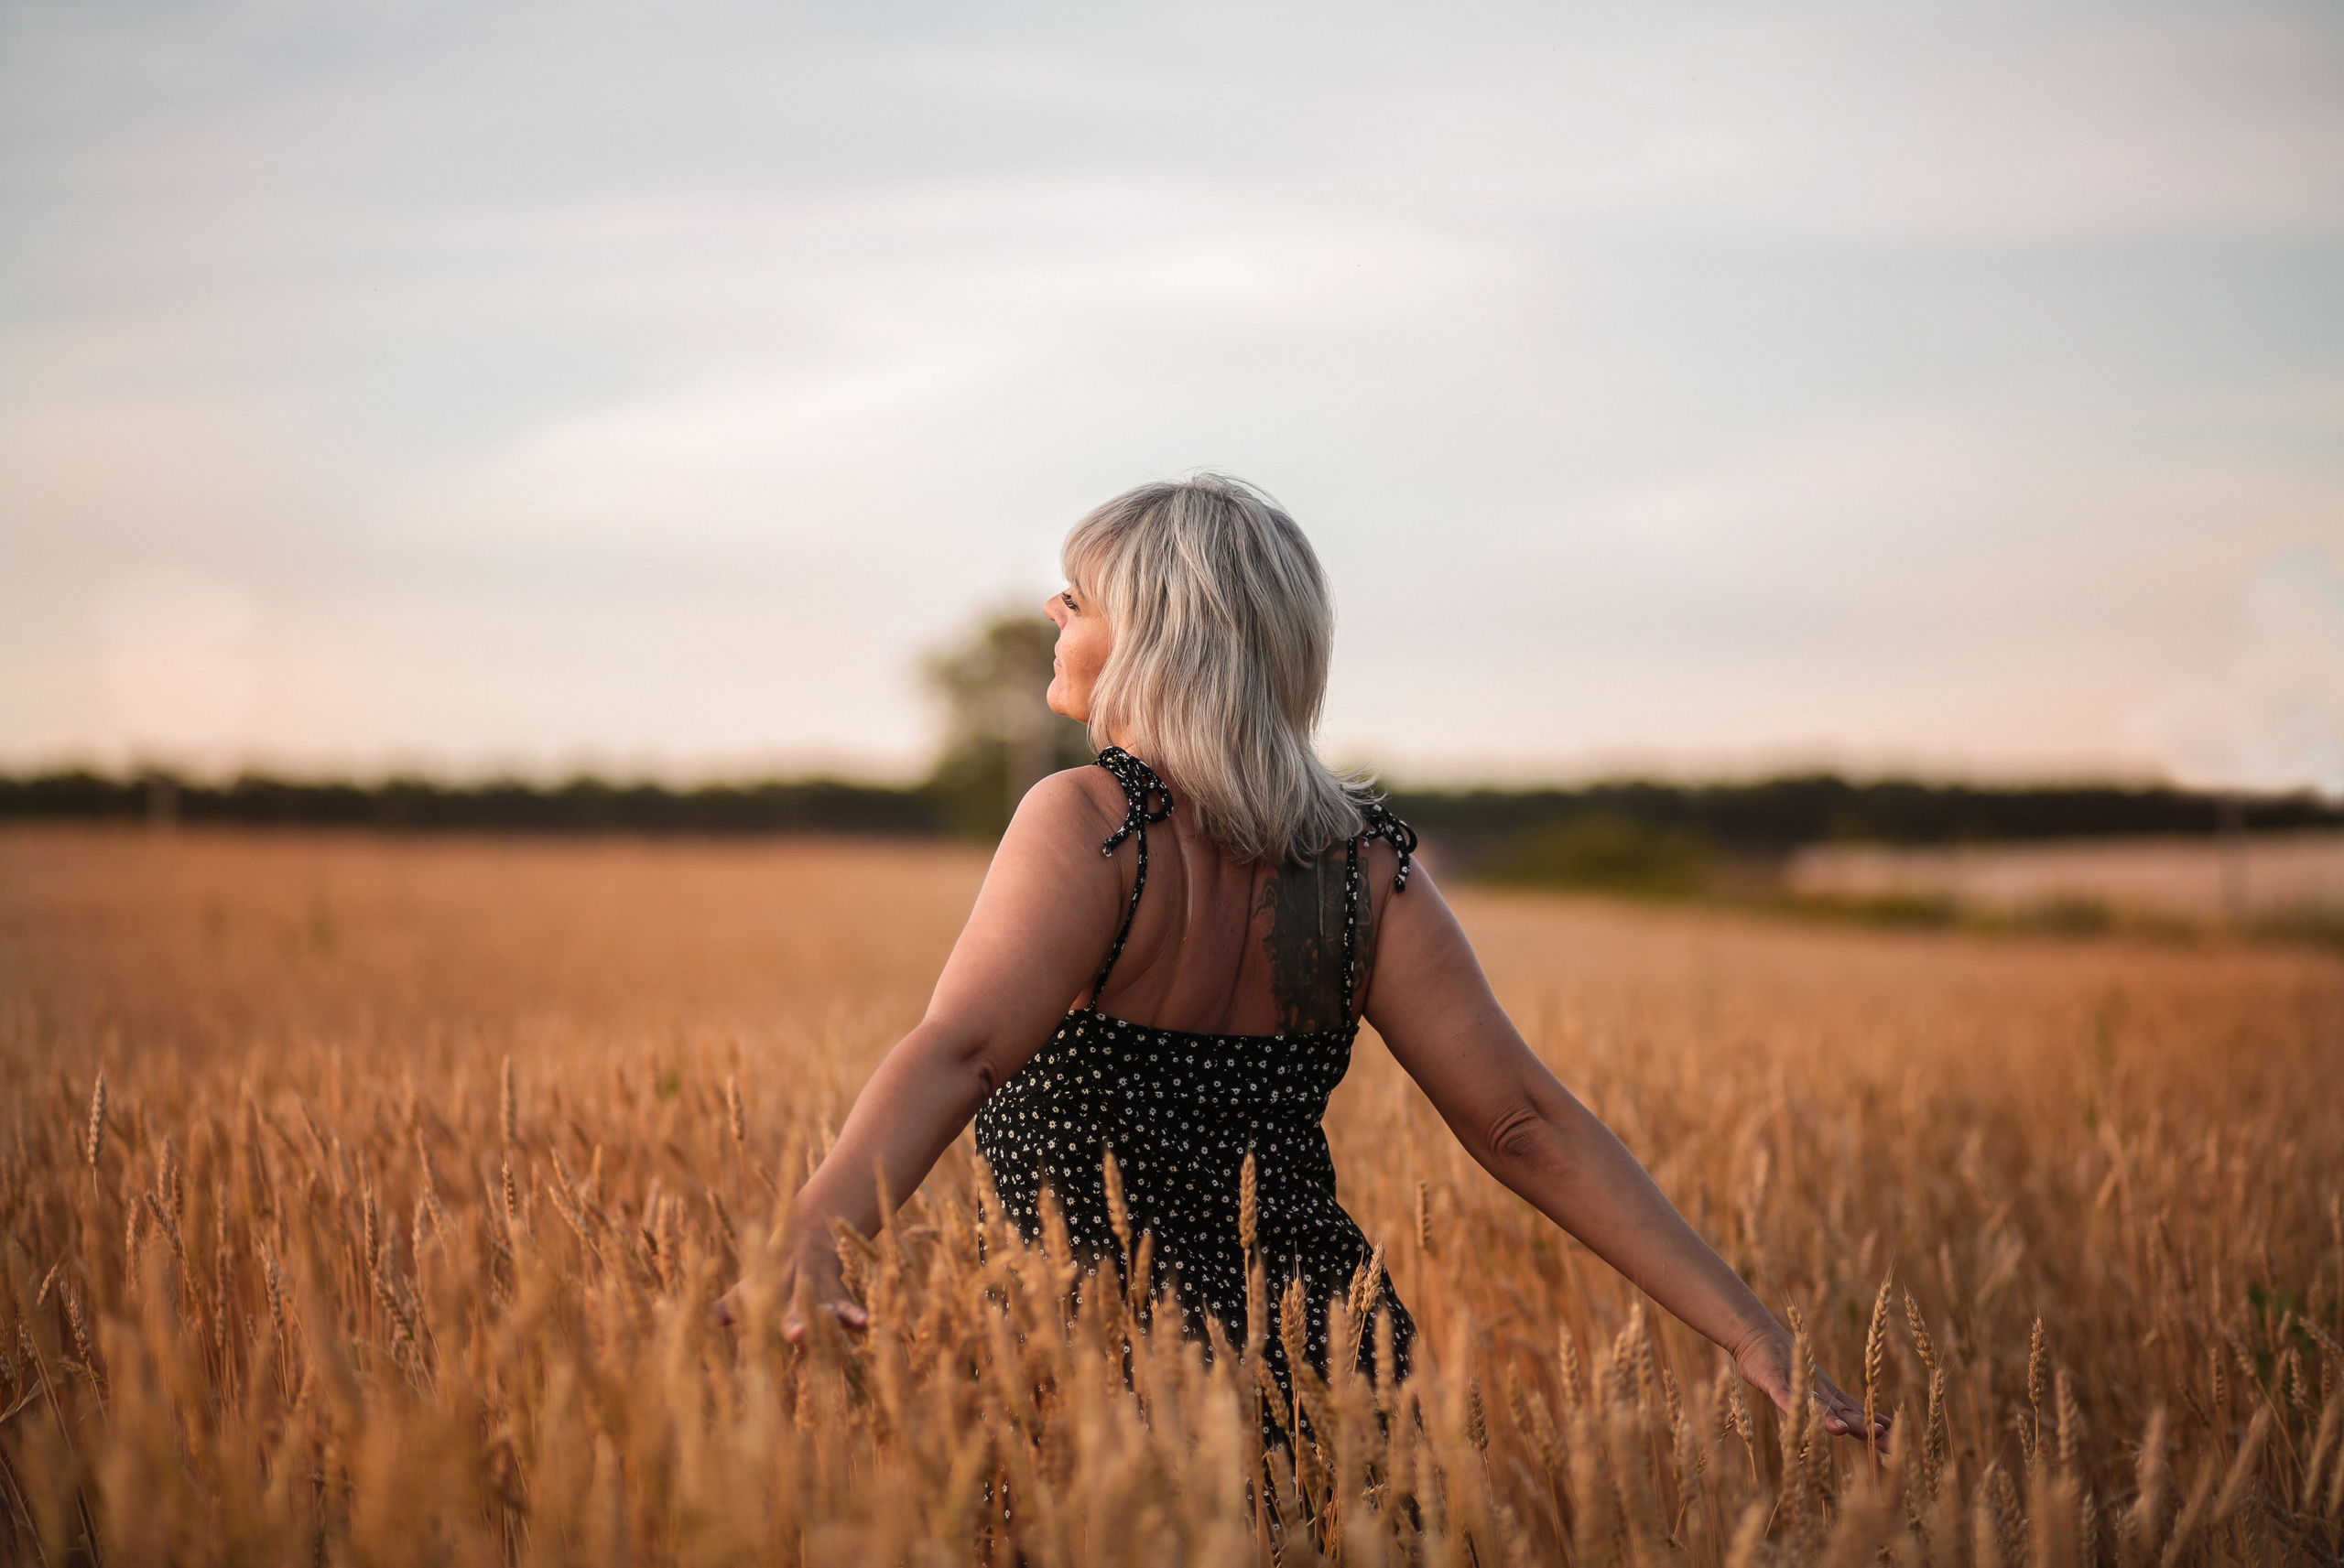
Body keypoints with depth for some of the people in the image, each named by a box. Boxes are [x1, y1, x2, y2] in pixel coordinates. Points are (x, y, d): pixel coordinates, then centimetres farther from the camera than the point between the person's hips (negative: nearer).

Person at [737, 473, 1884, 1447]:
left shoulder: (1090, 824, -15)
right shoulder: (1360, 861, -1)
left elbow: (960, 1049, -32)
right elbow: (1525, 1124, -5)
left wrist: (815, 1235, -46)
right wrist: (1756, 1341, -3)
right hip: (1329, 1348, 5)